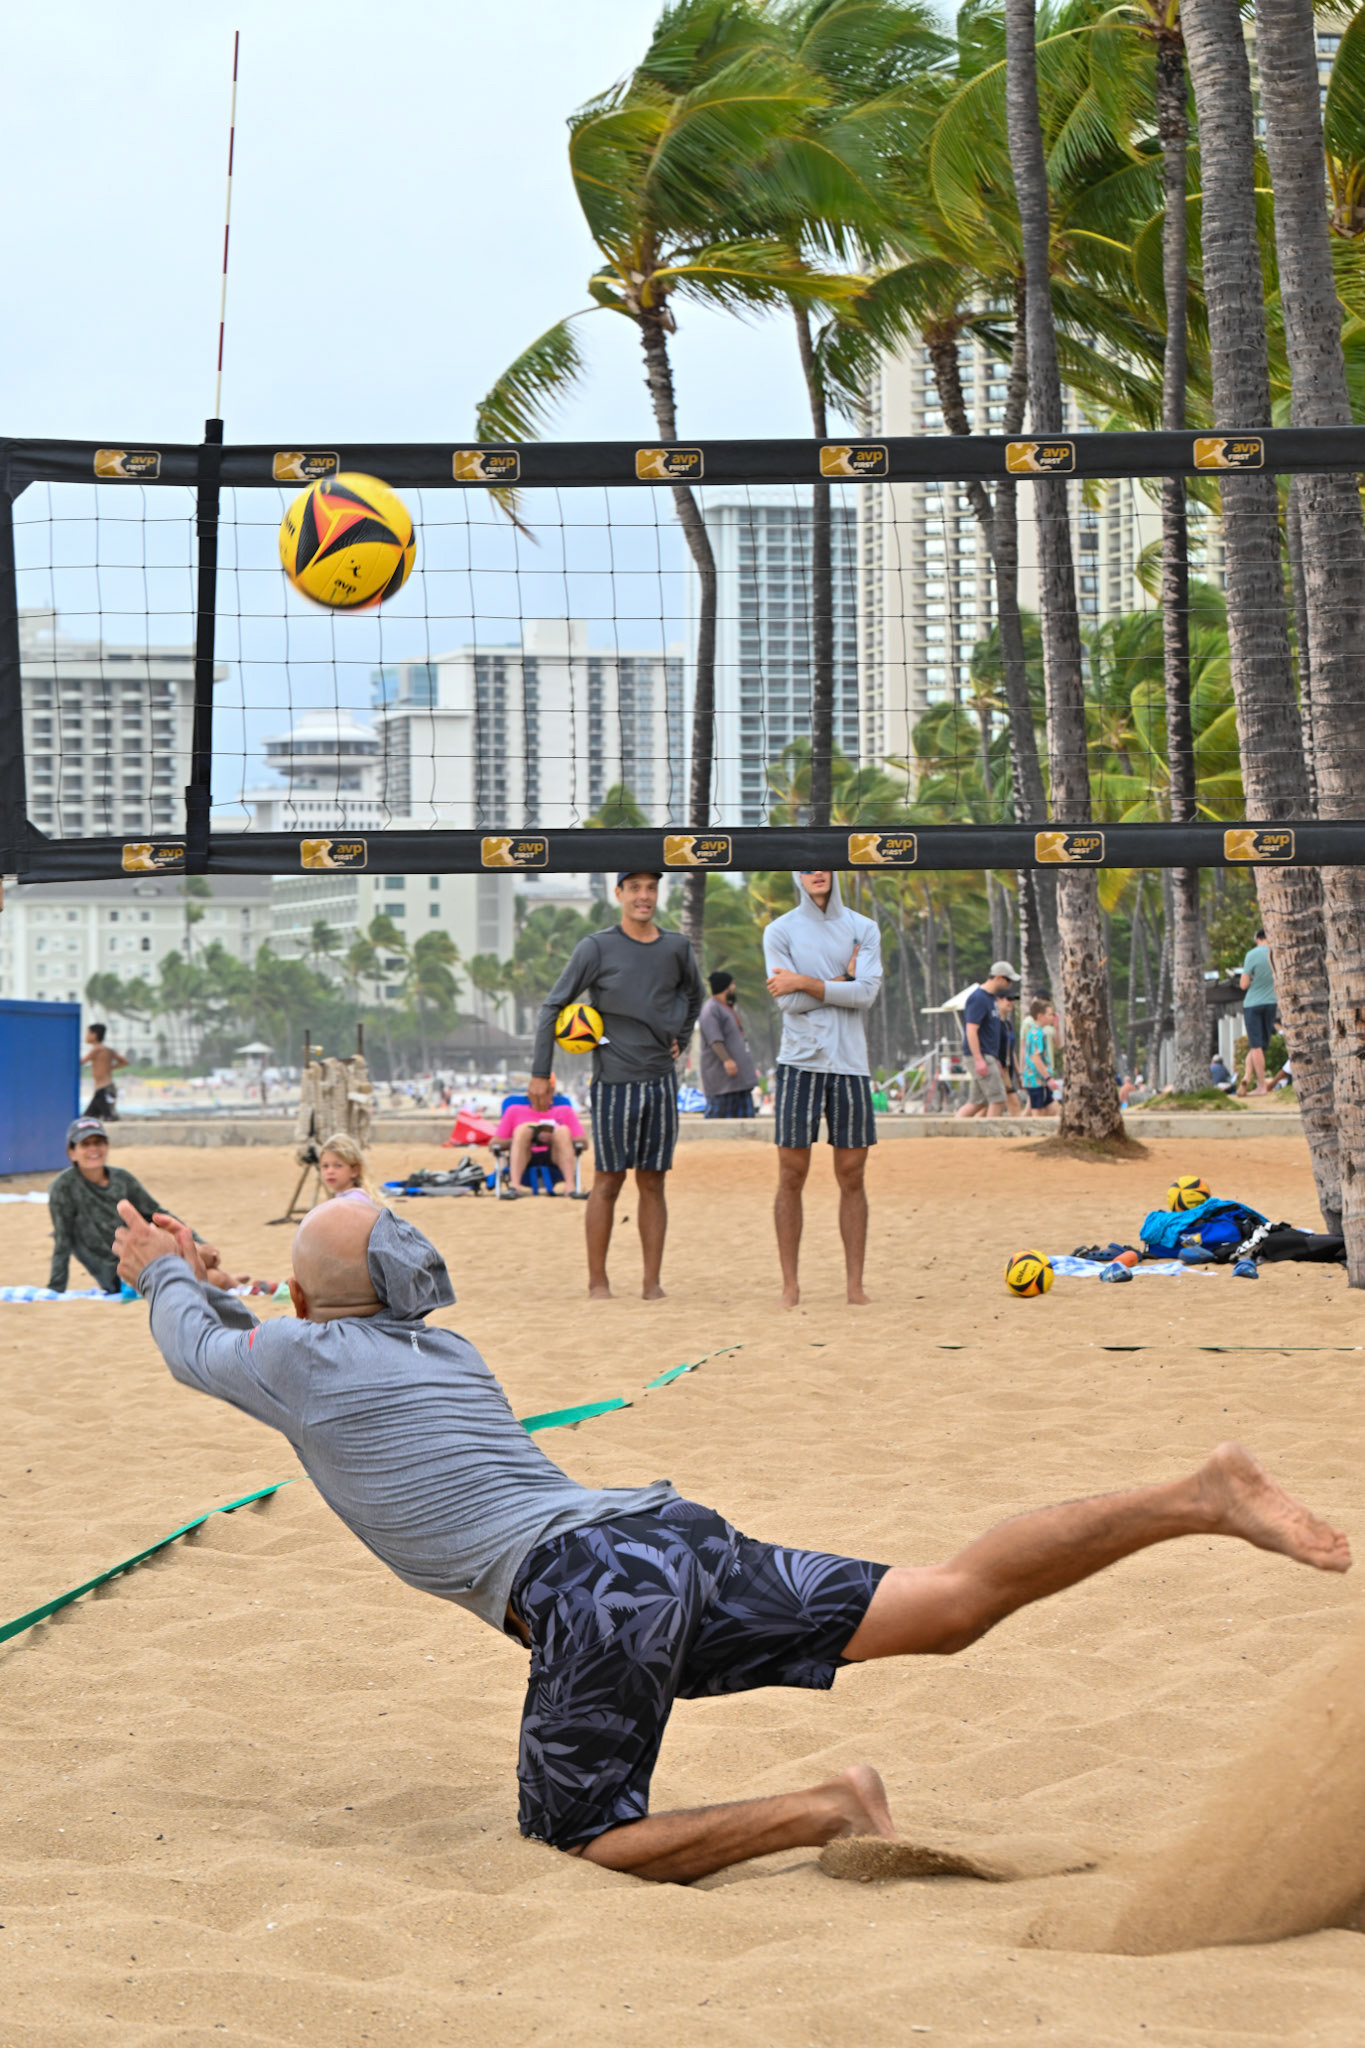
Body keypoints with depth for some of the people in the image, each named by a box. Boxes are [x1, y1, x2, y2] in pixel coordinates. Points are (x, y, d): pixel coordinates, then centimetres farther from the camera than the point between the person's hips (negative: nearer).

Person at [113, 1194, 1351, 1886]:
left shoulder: (300, 1357, 9)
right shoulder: (443, 1350, 30)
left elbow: (195, 1349, 33)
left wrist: (166, 1277, 53)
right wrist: (198, 1281, 63)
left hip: (587, 1586, -7)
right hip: (672, 1536, 8)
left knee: (585, 1853, -2)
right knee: (951, 1603, -4)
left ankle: (823, 1817, -22)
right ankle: (1201, 1498, -17)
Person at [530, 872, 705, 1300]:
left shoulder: (677, 949, 7)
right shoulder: (596, 948, -5)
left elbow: (693, 995, 28)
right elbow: (553, 1006, -4)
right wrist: (540, 1073, -7)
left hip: (661, 1081, 3)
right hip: (613, 1083, -3)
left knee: (652, 1182, 5)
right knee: (608, 1183, -1)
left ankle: (653, 1281, 8)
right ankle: (597, 1281, 6)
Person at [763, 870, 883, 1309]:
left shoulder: (864, 929, 8)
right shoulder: (780, 932, 4)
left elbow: (866, 993, -7)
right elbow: (788, 1002, -8)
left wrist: (805, 982, -10)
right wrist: (843, 980, -5)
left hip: (850, 1064, 1)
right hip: (800, 1062, -1)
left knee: (852, 1176, 2)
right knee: (792, 1176, -2)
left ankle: (854, 1284, 7)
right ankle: (790, 1284, 4)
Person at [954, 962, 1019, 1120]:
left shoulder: (990, 997, 18)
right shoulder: (978, 999, -13)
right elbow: (971, 1030, -19)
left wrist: (997, 1062, 26)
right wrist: (979, 1060, -24)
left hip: (988, 1057, 10)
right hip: (981, 1056, -10)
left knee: (977, 1102, 9)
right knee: (997, 1100, -10)